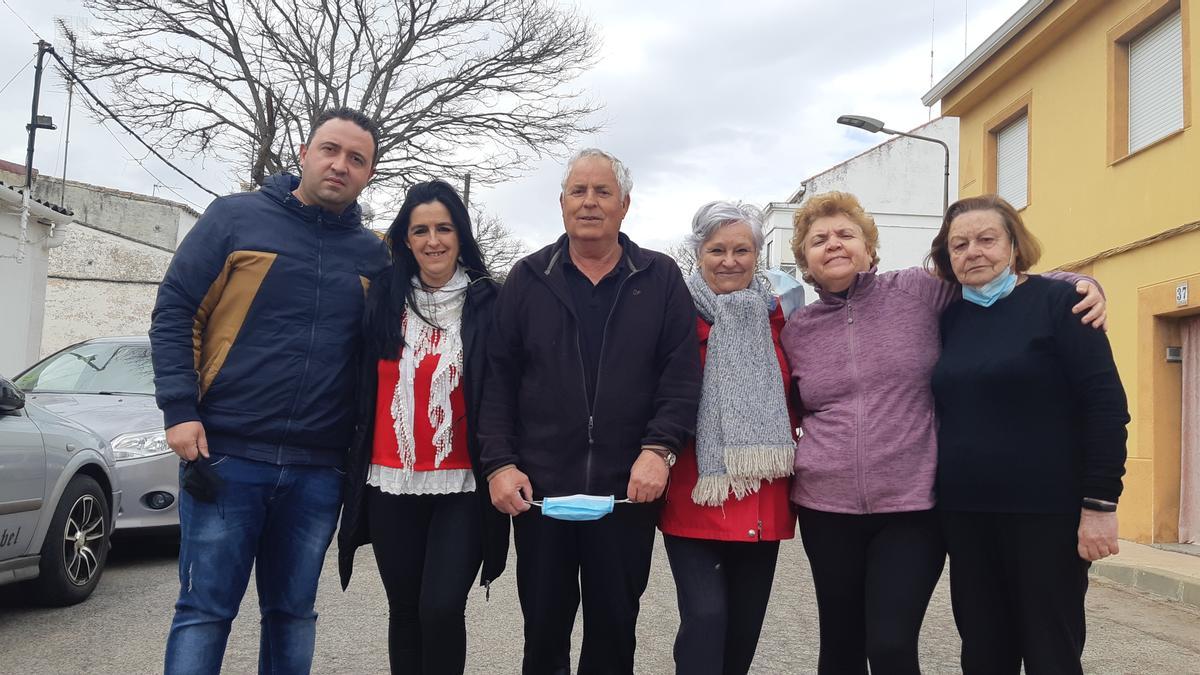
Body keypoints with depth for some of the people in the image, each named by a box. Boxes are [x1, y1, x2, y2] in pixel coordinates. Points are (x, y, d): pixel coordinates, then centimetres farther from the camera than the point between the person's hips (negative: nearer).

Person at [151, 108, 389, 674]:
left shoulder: (372, 254, 10)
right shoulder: (235, 217, 1)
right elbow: (174, 312, -1)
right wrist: (180, 410, -11)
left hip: (318, 471, 3)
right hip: (225, 455, -3)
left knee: (292, 613, 13)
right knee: (205, 611, 2)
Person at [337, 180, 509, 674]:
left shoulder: (488, 304, -1)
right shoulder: (383, 298, 5)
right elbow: (358, 387, 10)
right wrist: (354, 459, 7)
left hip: (461, 485, -2)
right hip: (390, 483, 3)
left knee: (442, 608, -10)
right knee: (404, 610, 11)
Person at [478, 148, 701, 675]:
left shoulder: (661, 279, 5)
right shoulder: (527, 280, 7)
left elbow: (682, 373, -1)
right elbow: (498, 378, 3)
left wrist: (660, 448, -14)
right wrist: (499, 463, -5)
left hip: (629, 488, 0)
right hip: (539, 490, 1)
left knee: (615, 631, 11)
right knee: (543, 630, 12)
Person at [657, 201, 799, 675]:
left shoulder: (772, 317, 9)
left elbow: (790, 403, 16)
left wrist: (792, 472, 9)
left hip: (763, 504, 5)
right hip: (695, 499, -4)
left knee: (745, 625, 13)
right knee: (706, 617, -12)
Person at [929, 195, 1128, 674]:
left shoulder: (1058, 302, -6)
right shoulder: (948, 319, 9)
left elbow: (1106, 404, -11)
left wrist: (1100, 503, -16)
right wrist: (934, 498, 9)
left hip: (1046, 513, -5)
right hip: (964, 516, 5)